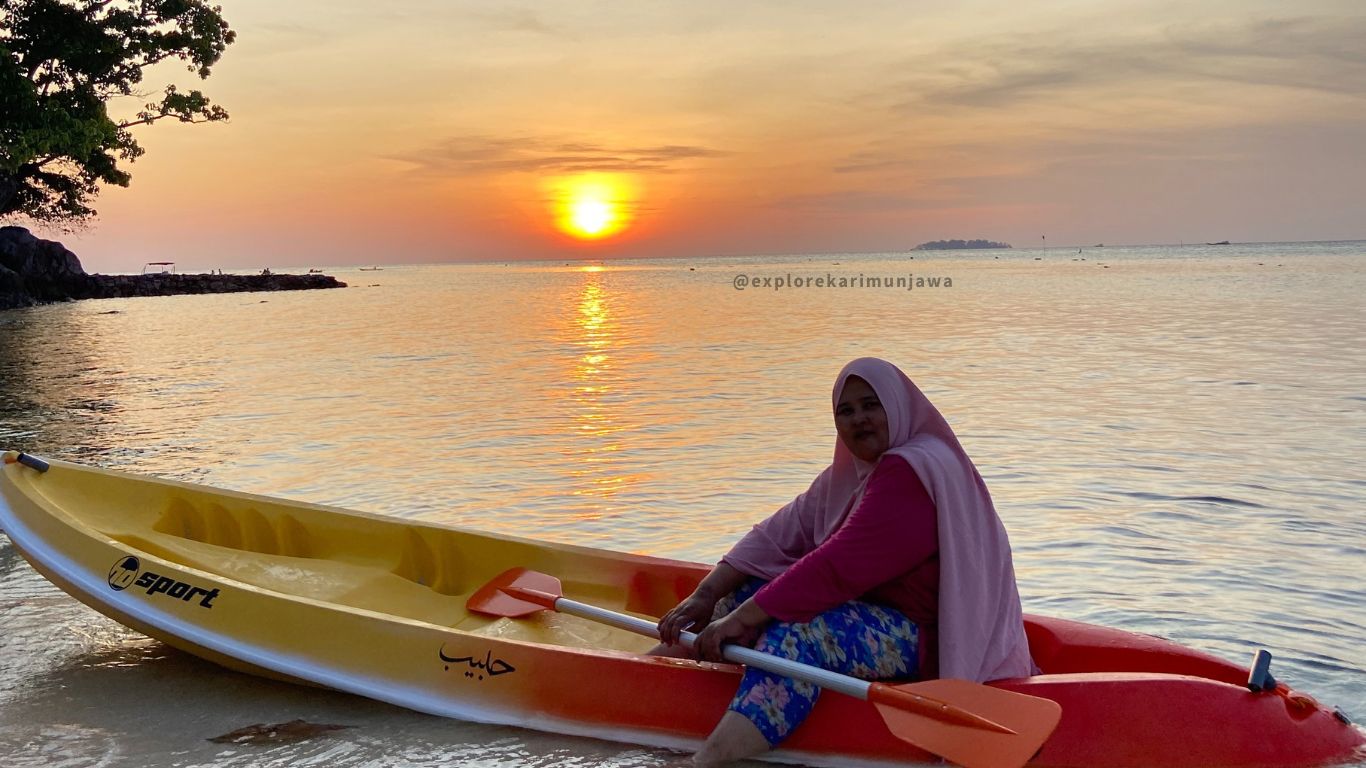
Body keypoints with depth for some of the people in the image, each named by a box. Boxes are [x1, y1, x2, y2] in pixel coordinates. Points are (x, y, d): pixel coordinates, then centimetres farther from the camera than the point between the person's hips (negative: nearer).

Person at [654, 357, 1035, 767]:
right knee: (745, 592, 8)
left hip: (923, 636, -10)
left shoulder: (914, 471, -18)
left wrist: (741, 618, -24)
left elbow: (839, 567, -26)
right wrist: (707, 594, -5)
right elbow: (780, 534, 7)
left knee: (795, 632, -32)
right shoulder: (851, 472, 14)